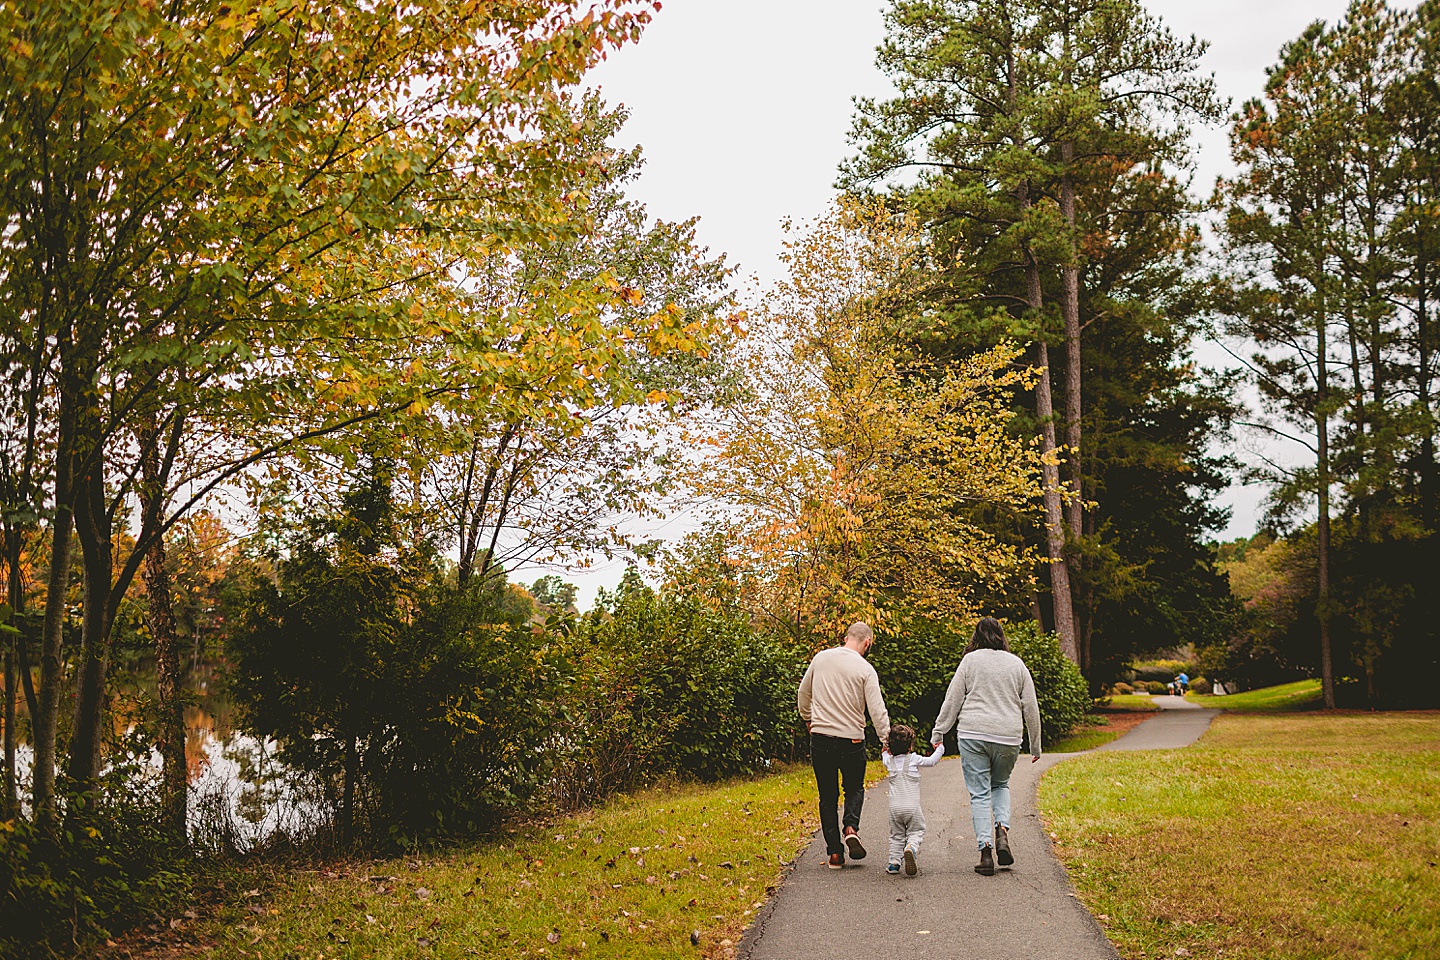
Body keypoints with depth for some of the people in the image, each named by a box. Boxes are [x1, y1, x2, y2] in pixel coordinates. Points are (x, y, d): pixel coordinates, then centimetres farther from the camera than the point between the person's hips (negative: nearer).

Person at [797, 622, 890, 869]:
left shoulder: (821, 658, 4)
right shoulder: (865, 670, -8)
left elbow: (803, 693, 15)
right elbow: (877, 710, -13)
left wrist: (808, 719, 30)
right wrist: (887, 741, -7)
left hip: (820, 738, 2)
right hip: (851, 740, -2)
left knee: (828, 796, 11)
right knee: (854, 788, 19)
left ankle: (835, 852, 7)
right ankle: (851, 828, -6)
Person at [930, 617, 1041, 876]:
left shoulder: (970, 660, 2)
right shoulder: (1017, 664, 9)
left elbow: (952, 700, 0)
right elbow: (1031, 707, 11)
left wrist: (938, 733, 6)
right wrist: (1035, 745, 19)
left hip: (973, 735, -2)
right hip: (1008, 738, 2)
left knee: (979, 794, 3)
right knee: (1001, 785, 23)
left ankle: (985, 850, -6)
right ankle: (1002, 831, 2)